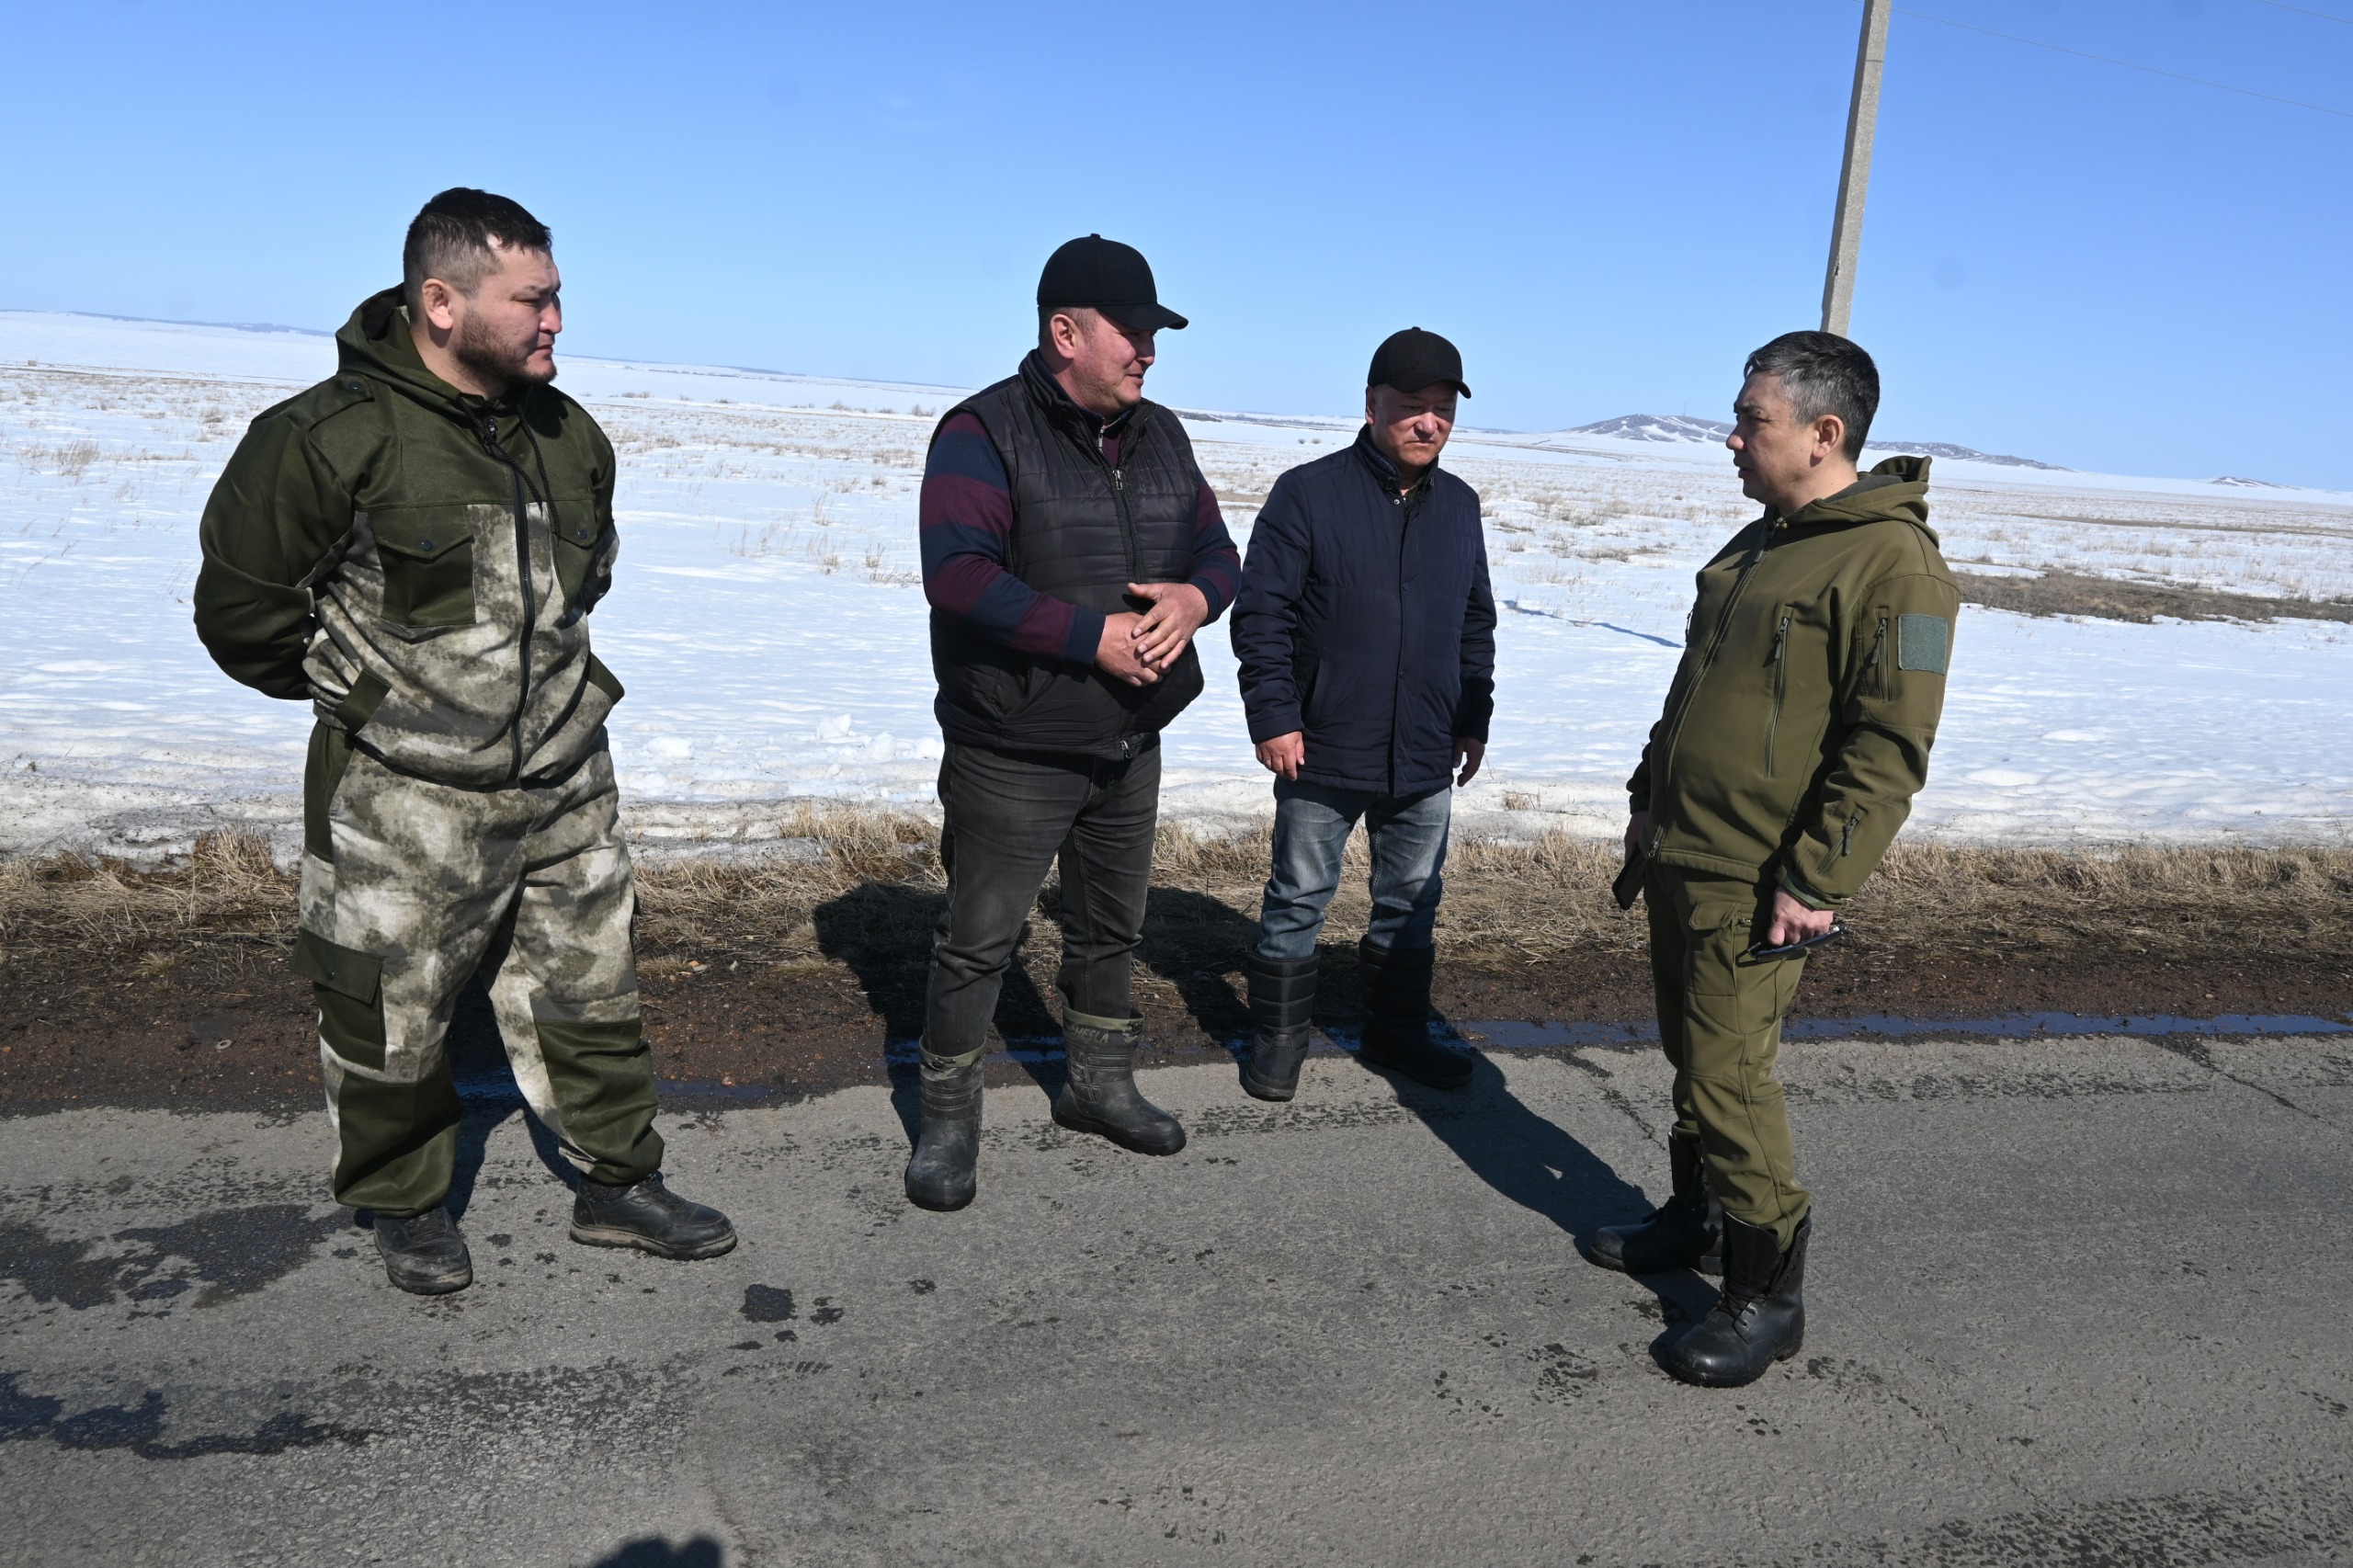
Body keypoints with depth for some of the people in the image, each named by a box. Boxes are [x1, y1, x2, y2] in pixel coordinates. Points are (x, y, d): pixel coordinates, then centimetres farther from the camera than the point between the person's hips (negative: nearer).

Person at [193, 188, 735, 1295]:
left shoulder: (570, 437, 4)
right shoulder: (335, 435, -16)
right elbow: (240, 604, -6)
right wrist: (365, 690, 4)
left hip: (565, 787, 5)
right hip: (404, 800, -5)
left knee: (587, 996, 15)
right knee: (391, 1017, 10)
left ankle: (618, 1185, 31)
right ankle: (406, 1205, 33)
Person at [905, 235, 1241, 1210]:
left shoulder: (1159, 436, 8)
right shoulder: (986, 431, -14)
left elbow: (1219, 550, 10)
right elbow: (957, 573, -26)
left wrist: (1193, 597, -14)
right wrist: (1093, 637, -27)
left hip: (1131, 746, 7)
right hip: (1013, 754, -7)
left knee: (1111, 928, 20)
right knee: (979, 943, 3)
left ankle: (1099, 1085, 39)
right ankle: (948, 1122, 21)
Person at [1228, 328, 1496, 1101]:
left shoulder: (1460, 506, 8)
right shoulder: (1308, 493, -9)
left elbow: (1476, 624, 17)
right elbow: (1261, 613, -10)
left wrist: (1474, 720, 14)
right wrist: (1273, 717, -14)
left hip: (1426, 756, 5)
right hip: (1322, 751, -5)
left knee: (1411, 900, 16)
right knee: (1299, 899, 8)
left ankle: (1395, 1030, 32)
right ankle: (1279, 1036, 23)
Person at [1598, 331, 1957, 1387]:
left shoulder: (1893, 565, -16)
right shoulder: (1755, 547, 13)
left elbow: (1888, 753, -20)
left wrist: (1814, 885, -22)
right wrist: (1649, 802, 21)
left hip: (1755, 888, -8)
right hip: (1676, 862, 9)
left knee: (1728, 1076, -6)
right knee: (1689, 1054, 18)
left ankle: (1767, 1294, 9)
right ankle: (1697, 1217, 35)